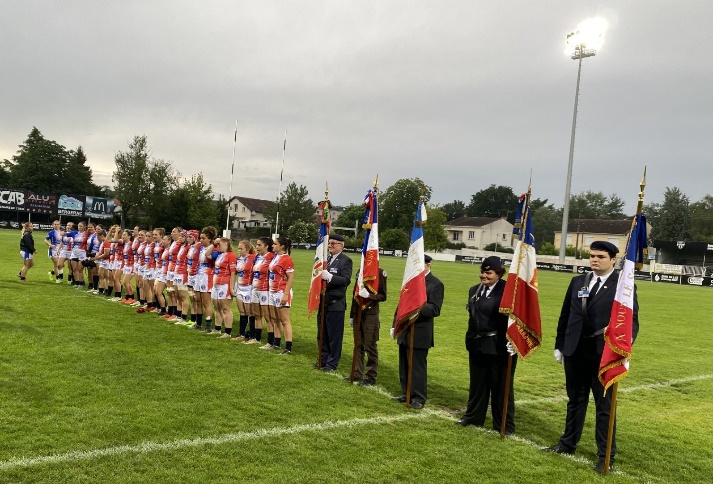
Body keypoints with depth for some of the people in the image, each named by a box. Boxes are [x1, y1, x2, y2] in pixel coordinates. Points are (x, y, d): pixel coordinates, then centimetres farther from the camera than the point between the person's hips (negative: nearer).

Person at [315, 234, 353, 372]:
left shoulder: (345, 260, -7)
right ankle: (323, 360, 26)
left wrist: (330, 277, -30)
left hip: (335, 304, -7)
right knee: (322, 335, 14)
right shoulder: (326, 259, 15)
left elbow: (346, 280, -19)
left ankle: (332, 363, 12)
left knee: (334, 336, 2)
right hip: (323, 303, 7)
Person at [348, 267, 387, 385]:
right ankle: (357, 374, 20)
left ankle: (371, 377, 11)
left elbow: (383, 296, -10)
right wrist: (352, 315, 18)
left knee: (370, 347, 1)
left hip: (371, 315, -6)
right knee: (358, 346, 11)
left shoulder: (380, 272, -9)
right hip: (358, 313, 6)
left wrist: (369, 295, -29)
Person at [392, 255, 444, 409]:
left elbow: (435, 310, -16)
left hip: (420, 333, -7)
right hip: (404, 330, 7)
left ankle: (419, 397, 12)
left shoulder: (435, 284, -9)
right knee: (404, 365, 12)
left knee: (418, 366, 1)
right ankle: (406, 393, 24)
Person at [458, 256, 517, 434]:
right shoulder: (474, 290, 12)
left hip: (499, 347, -7)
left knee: (501, 386, 5)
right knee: (477, 383, 18)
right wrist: (470, 339, 18)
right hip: (477, 345, 7)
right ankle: (473, 416, 34)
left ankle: (505, 425, 17)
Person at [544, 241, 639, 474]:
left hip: (604, 353, -5)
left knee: (604, 405, 4)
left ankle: (606, 456, 15)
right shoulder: (577, 281, 8)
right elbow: (565, 315, 12)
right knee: (575, 399, 18)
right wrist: (559, 345, 10)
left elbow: (632, 320, -9)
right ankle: (568, 443, 33)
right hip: (575, 350, 5)